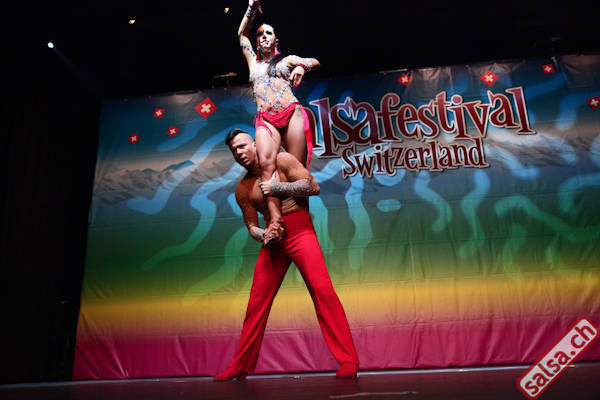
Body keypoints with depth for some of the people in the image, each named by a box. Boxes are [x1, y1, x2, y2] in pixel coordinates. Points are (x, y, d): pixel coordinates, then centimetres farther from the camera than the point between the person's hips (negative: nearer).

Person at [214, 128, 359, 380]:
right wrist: (262, 235, -7)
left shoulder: (281, 160, 3)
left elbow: (313, 187, -4)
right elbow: (251, 226, 15)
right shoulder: (242, 190, 15)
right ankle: (240, 366, 17)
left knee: (322, 290, -17)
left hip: (300, 231, -4)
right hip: (273, 239, 5)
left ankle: (348, 361, -11)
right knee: (257, 302, 4)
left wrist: (277, 187, -10)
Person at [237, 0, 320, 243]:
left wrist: (302, 66, -4)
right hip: (265, 120, 0)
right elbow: (241, 34, 35)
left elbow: (315, 62, 16)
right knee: (266, 162, -28)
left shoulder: (287, 59, 23)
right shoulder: (253, 61, 29)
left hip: (292, 114, 0)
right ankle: (275, 220, -36)